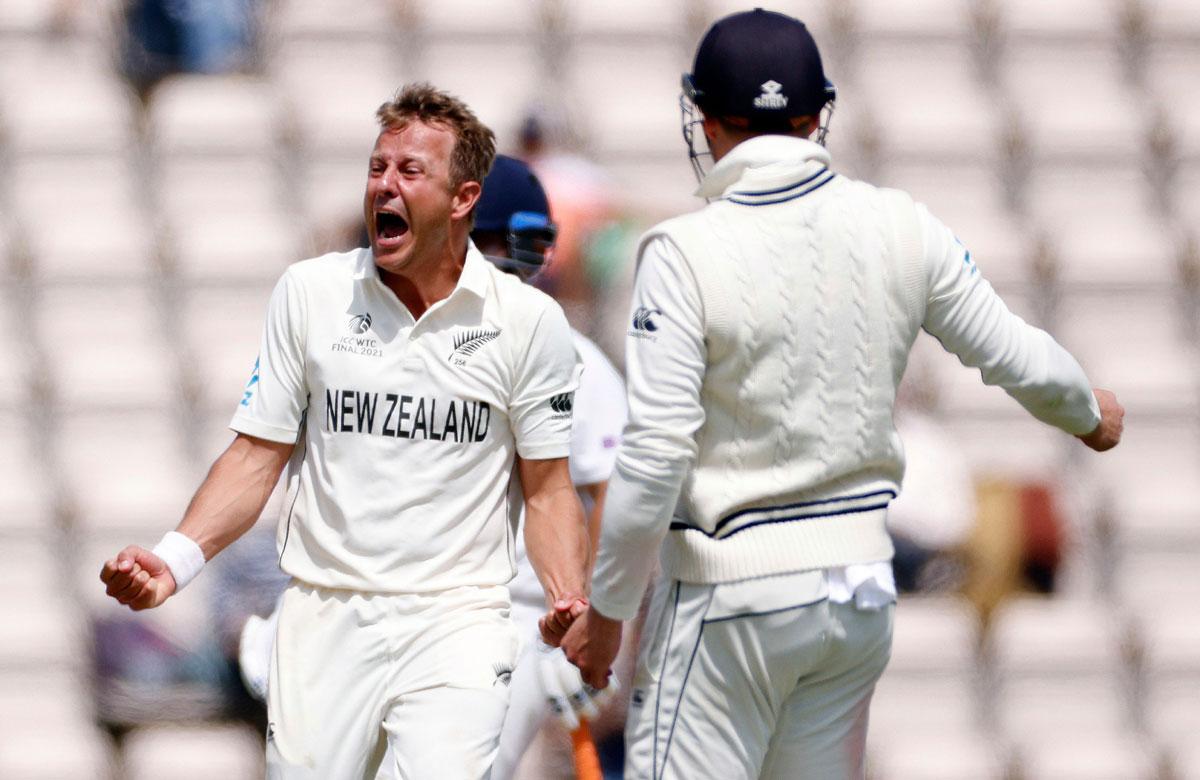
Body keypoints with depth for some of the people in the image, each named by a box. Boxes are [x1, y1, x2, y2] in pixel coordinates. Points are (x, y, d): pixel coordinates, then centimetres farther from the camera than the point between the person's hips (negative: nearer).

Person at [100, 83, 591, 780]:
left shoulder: (529, 320, 0)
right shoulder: (310, 293, 5)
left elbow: (547, 488, 4)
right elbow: (258, 456, 7)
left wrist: (572, 600, -14)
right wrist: (177, 558, -9)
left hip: (456, 622, -2)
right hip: (324, 617, 2)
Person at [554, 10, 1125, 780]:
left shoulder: (686, 253, -14)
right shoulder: (900, 228, 0)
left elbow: (656, 455, -16)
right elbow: (1015, 354, 10)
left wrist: (606, 609, -5)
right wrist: (1088, 412, 32)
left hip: (734, 596, -5)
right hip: (863, 588, 5)